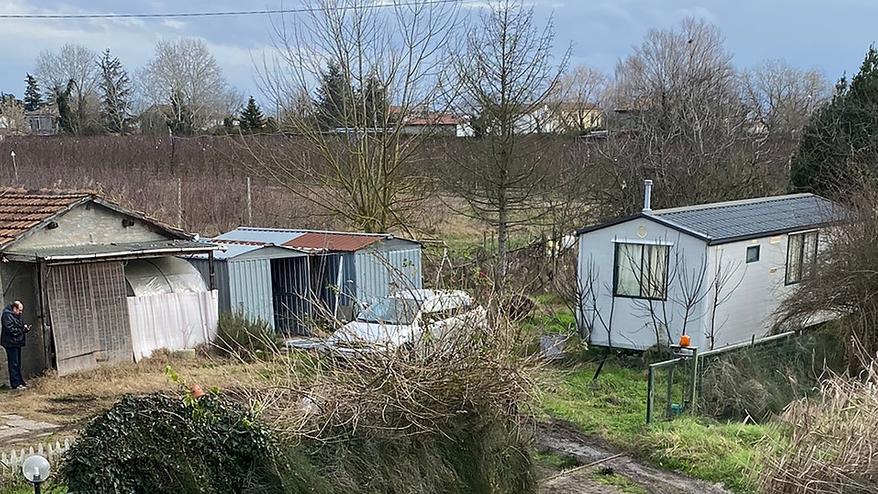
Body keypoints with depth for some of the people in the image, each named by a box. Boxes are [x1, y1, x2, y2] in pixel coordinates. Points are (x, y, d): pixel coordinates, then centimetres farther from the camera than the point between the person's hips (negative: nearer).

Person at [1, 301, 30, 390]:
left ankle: (20, 382, 19)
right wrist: (22, 329, -16)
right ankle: (16, 384, -6)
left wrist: (25, 328, 4)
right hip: (11, 343, -10)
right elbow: (10, 329, -20)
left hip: (17, 343, 10)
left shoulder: (16, 315, 17)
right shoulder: (7, 315, -14)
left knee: (18, 364, 14)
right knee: (14, 364, -8)